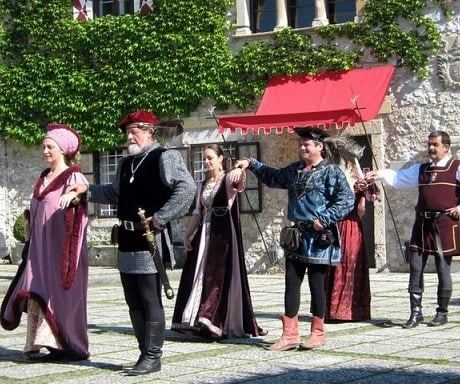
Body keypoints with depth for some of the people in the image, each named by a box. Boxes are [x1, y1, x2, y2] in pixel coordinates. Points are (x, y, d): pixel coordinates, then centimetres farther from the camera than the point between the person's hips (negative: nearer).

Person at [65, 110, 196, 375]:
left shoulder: (165, 158, -8)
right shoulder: (126, 164, 17)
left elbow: (187, 188, -20)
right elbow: (115, 194, 33)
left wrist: (161, 217, -20)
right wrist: (87, 190, 23)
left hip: (151, 241, -8)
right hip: (128, 243, 9)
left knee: (151, 301, -3)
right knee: (134, 303, 12)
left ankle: (152, 357, 3)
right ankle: (146, 352, 22)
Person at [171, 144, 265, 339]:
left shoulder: (229, 179, -2)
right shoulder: (204, 185, 17)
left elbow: (240, 177, -26)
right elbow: (198, 213, 18)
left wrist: (239, 171, -50)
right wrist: (187, 235, 10)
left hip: (224, 233, -6)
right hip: (205, 233, 7)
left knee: (216, 273, -12)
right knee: (198, 274, 2)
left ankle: (209, 316, -17)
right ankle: (194, 319, 5)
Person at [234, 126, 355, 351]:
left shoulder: (331, 172, -8)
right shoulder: (294, 170, 14)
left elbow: (347, 200, -15)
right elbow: (272, 177, 32)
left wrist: (324, 219, -18)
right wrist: (251, 164, 25)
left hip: (319, 238, -7)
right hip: (297, 235, 7)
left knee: (316, 283, 0)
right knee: (291, 282, 4)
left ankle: (318, 333, 12)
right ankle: (290, 334, 8)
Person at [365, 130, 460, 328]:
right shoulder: (421, 169, 16)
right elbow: (399, 177, 9)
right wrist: (380, 174, -5)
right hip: (422, 223, 5)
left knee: (443, 269, 2)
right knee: (415, 267, 2)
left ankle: (442, 312, 14)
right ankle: (416, 312, 8)